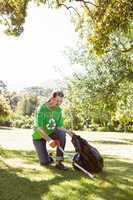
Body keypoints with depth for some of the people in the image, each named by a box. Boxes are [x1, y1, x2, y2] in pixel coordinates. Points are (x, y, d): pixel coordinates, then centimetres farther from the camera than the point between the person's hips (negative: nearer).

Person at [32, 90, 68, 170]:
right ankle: (46, 156, 24)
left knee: (62, 134, -30)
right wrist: (49, 139, -46)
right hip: (38, 136, -4)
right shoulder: (41, 109, -24)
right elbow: (39, 129, -31)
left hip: (51, 133, 4)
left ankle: (59, 162, -19)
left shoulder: (59, 110, -8)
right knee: (45, 162, -14)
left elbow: (60, 126, -6)